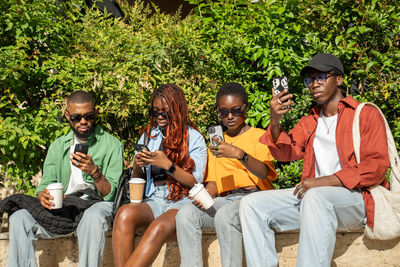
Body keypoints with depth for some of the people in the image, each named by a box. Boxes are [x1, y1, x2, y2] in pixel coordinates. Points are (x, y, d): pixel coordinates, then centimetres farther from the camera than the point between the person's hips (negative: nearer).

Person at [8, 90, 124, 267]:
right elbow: (45, 184, 10)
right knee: (19, 218, -21)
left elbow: (111, 194, -5)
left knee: (94, 216, -39)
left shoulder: (112, 145, 1)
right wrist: (43, 195, -15)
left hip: (96, 204, -3)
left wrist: (94, 171, -24)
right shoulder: (58, 146, 15)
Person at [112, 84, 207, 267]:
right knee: (125, 213, -31)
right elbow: (137, 180, 21)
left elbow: (195, 183, -1)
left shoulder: (194, 138, 6)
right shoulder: (148, 136, 18)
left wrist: (168, 165, -13)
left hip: (181, 202, -3)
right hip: (154, 200, 4)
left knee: (159, 227, -37)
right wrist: (138, 167, -2)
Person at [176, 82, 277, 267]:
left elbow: (264, 172, -12)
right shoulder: (216, 142, 23)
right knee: (186, 214, -24)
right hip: (224, 200, 5)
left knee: (224, 215, -36)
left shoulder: (259, 136, 6)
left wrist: (239, 154, -29)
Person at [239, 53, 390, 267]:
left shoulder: (366, 115, 5)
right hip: (312, 196, 6)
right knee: (251, 204, -11)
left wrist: (324, 181, -18)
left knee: (316, 197, -39)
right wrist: (275, 122, -12)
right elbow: (286, 152, 9)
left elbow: (376, 167, -7)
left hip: (357, 198, -6)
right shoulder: (308, 122, 23)